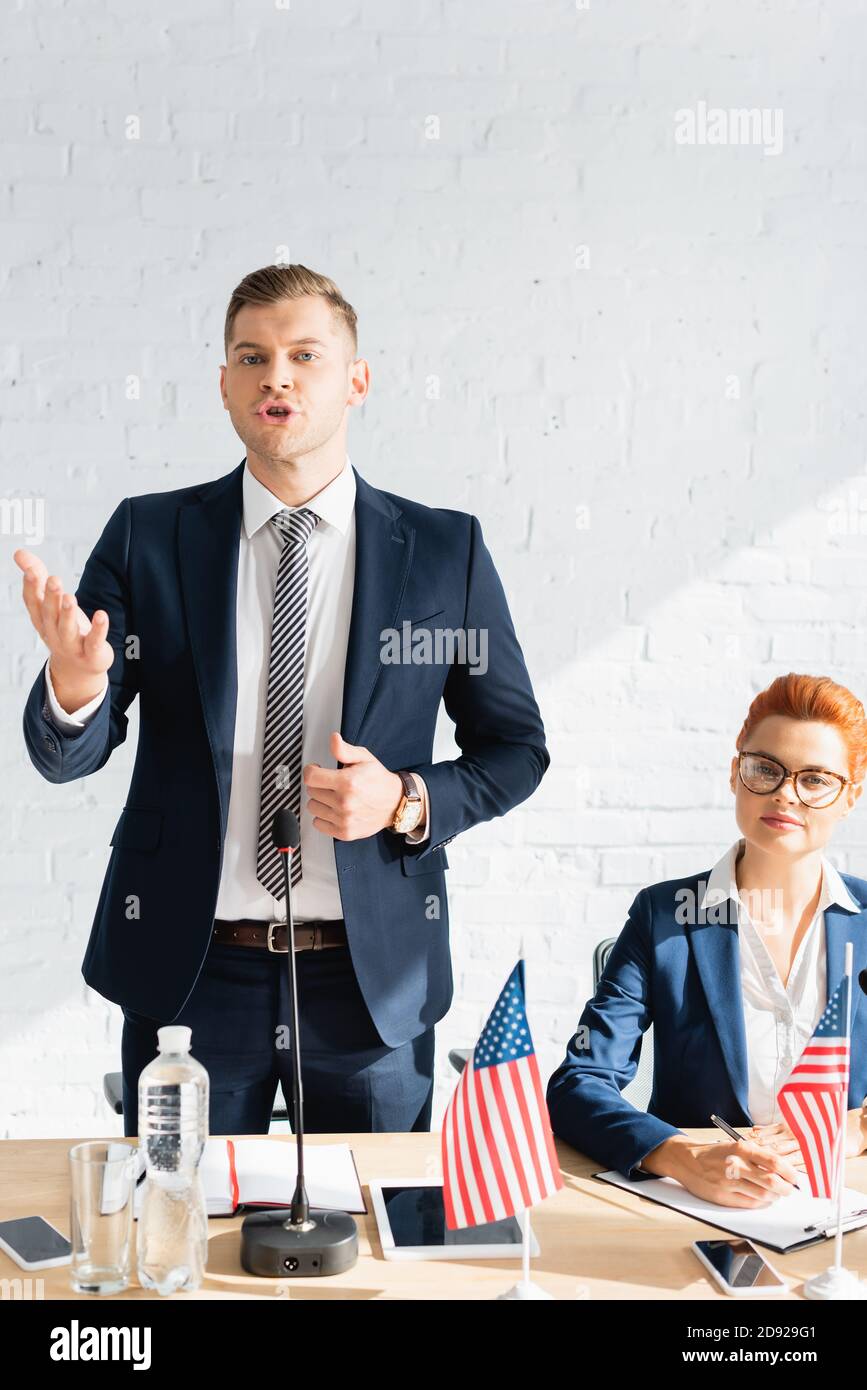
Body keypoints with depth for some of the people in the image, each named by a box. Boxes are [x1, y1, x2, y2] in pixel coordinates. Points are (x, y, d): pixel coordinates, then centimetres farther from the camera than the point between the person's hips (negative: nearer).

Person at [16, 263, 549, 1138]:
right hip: (188, 974, 0)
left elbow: (516, 749, 6)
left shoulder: (447, 550, 0)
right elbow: (68, 758, -3)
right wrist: (73, 686, -26)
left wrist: (408, 802, -13)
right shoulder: (146, 537, 0)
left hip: (375, 975, 0)